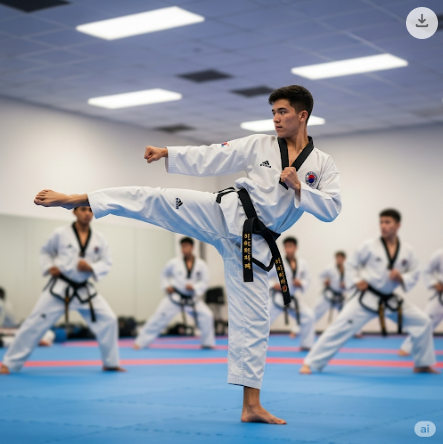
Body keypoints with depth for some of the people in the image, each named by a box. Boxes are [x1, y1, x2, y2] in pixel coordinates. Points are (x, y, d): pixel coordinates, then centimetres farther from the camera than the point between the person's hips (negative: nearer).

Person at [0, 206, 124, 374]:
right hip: (60, 288, -3)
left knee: (108, 320, -6)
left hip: (84, 290, 3)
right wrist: (48, 267, -8)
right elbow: (46, 251, 9)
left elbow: (106, 263, 0)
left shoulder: (99, 238, -2)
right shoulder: (61, 233, -7)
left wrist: (91, 268, -18)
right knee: (36, 323, -4)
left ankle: (111, 363, 13)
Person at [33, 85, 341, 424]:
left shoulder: (323, 165, 3)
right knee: (152, 199, -16)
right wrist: (167, 153, -3)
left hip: (253, 244, 0)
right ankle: (69, 199, -9)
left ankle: (251, 406, 8)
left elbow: (331, 209, -5)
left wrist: (298, 187, -17)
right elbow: (210, 159, 4)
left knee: (253, 319, 1)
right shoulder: (260, 145, 4)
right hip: (224, 213, 0)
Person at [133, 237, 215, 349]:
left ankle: (208, 343, 8)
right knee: (159, 318, -7)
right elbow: (164, 274, 8)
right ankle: (140, 342, 2)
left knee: (207, 316, -12)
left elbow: (204, 282, -5)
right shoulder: (174, 263, -9)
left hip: (192, 298, 1)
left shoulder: (201, 265, -9)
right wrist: (166, 286, -7)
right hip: (175, 297, -1)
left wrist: (194, 287, -23)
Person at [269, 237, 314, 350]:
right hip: (277, 298, -4)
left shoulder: (302, 263, -2)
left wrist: (301, 283, -15)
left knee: (308, 315, -5)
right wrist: (272, 284, -22)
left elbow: (306, 281, 6)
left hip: (292, 298, 4)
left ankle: (306, 345, 11)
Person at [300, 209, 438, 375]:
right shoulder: (370, 245, -10)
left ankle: (422, 364, 19)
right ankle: (310, 364, -6)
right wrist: (356, 281, -13)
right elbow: (351, 264, 2)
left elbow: (414, 275, 4)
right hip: (366, 298, -4)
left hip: (391, 300, 4)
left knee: (423, 322, -1)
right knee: (341, 327, -13)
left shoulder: (407, 251, -4)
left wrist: (402, 278, -17)